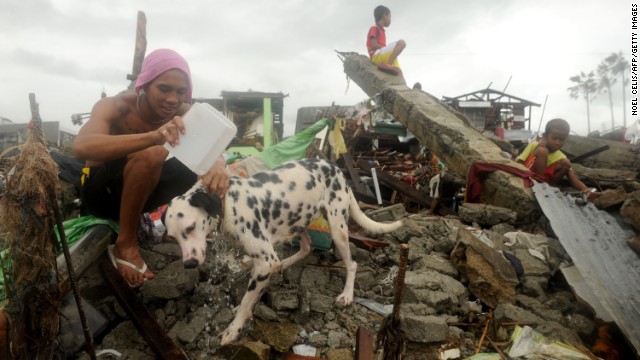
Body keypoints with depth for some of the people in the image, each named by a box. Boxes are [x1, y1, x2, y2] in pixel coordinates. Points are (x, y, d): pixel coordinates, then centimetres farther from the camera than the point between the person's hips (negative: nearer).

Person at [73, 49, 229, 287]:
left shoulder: (182, 112, -12)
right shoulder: (114, 107, -25)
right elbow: (81, 147, -44)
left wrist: (218, 165, -49)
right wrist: (153, 137, -59)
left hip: (139, 190, 5)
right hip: (101, 191, -5)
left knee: (208, 167, -13)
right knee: (152, 153, -35)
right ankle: (125, 243, -18)